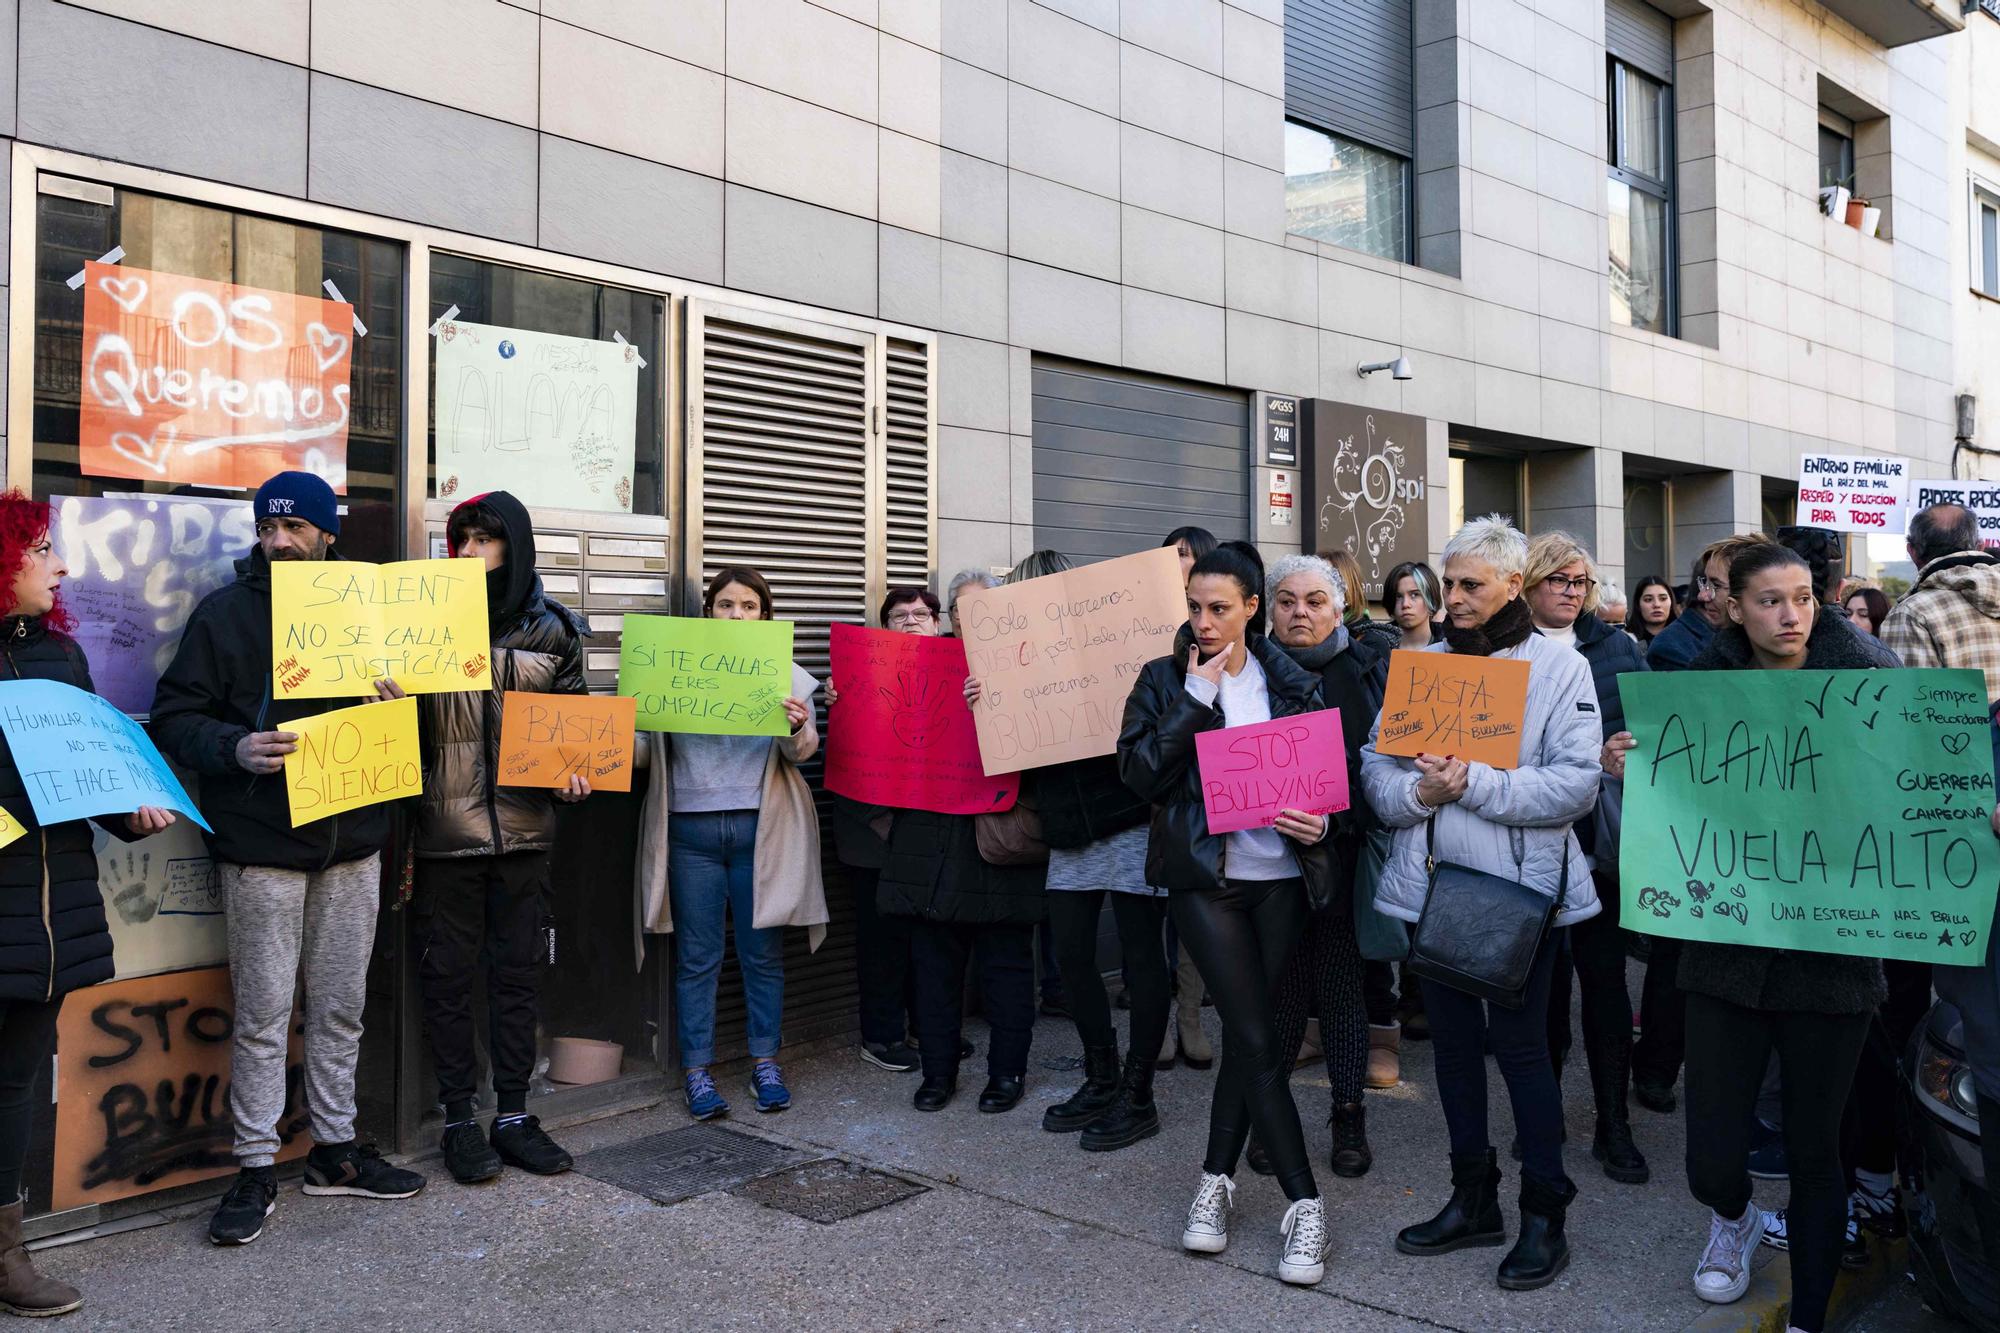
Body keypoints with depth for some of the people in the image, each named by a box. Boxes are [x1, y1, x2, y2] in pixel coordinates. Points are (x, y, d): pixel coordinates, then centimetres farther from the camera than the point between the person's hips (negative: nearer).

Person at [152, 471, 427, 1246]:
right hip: (262, 848, -3)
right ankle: (257, 1171, 13)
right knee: (263, 1013, 1)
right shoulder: (225, 613, 1)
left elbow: (391, 709, 18)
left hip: (352, 841, 4)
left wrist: (394, 705, -5)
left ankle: (335, 1150, 25)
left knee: (341, 1007, 12)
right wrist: (236, 749, -21)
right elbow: (174, 718, -2)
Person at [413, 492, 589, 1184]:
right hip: (445, 833, -1)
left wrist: (571, 771, -6)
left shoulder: (553, 630, 5)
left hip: (524, 831, 2)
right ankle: (460, 1120, 18)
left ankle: (513, 1115, 21)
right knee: (448, 975, 5)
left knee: (518, 972, 9)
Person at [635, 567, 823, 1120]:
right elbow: (649, 742, 4)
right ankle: (697, 1069, 12)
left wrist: (798, 728, -24)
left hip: (760, 828, 0)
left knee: (762, 951, 7)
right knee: (697, 956, 4)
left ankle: (765, 1062, 19)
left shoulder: (784, 674, 6)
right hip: (691, 828, 0)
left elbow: (802, 752, -2)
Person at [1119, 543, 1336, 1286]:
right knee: (1257, 1037, -6)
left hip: (1280, 875, 3)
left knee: (1247, 1031, 8)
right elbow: (1138, 771, -11)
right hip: (1204, 875, -2)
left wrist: (1319, 820, -11)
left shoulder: (1291, 682, 7)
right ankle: (1303, 1203, 4)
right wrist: (1195, 696, -13)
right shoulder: (1166, 680, 2)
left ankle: (1217, 1178, 25)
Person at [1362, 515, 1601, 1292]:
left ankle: (1545, 1213, 20)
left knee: (1519, 1044, 3)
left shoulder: (1559, 666, -4)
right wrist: (1417, 792, -15)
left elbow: (1577, 783, -14)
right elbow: (1376, 765, 5)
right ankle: (1472, 1200, 29)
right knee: (1453, 1038, 14)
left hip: (1519, 887, -5)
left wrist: (1476, 787, -22)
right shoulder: (1420, 663, 9)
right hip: (1433, 885, 5)